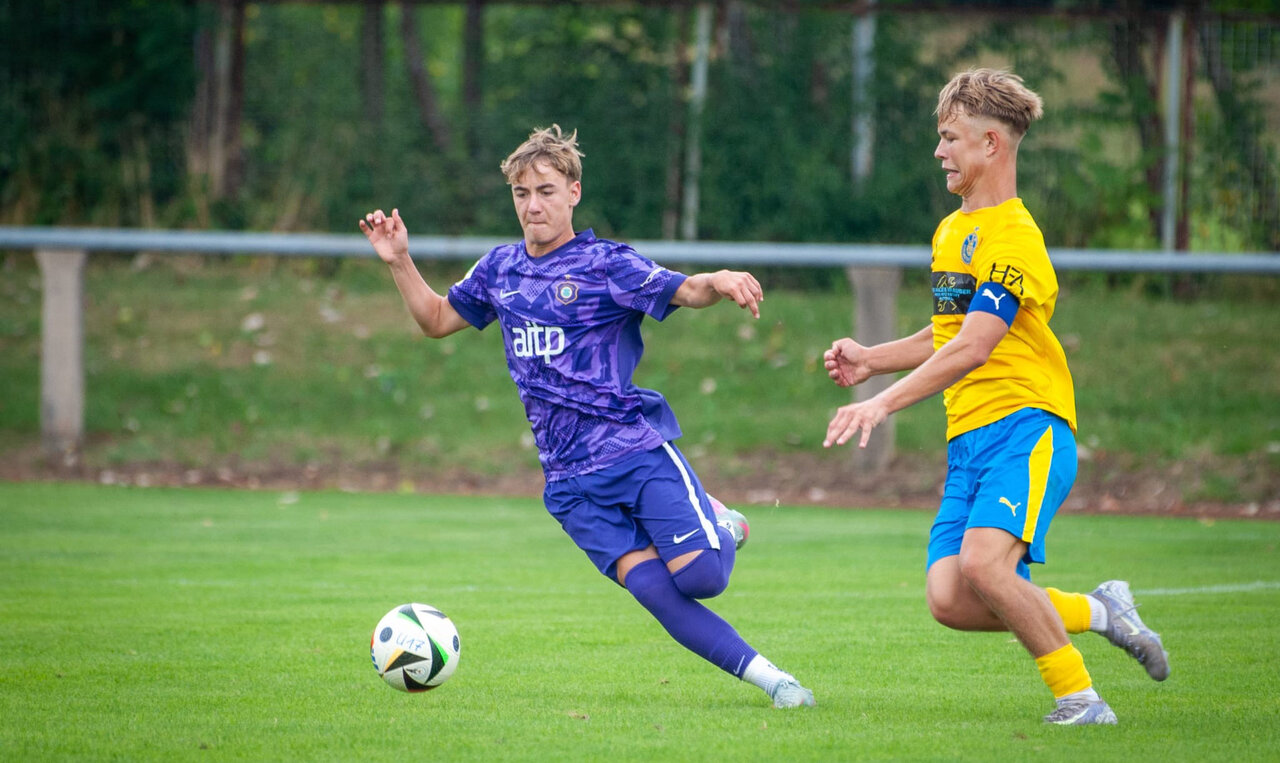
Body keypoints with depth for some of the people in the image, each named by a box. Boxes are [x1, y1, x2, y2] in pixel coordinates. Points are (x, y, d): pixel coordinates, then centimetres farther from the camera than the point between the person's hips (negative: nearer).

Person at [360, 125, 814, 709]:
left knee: (698, 577, -19)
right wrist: (399, 262, 14)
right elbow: (437, 319, 28)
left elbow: (685, 291, -15)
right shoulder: (500, 270, 14)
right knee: (654, 590, -15)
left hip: (638, 449, -3)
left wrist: (719, 282, -37)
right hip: (570, 480, 3)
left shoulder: (606, 264, -2)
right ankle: (768, 678, -6)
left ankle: (720, 526, 18)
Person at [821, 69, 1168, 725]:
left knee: (982, 563, -29)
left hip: (1025, 426, -8)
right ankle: (1097, 612, 14)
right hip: (969, 440, 8)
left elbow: (973, 349, -20)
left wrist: (884, 403, -24)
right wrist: (870, 360, 16)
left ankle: (1079, 698, -13)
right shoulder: (951, 231, 20)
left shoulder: (1012, 238, -11)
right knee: (948, 599, -9)